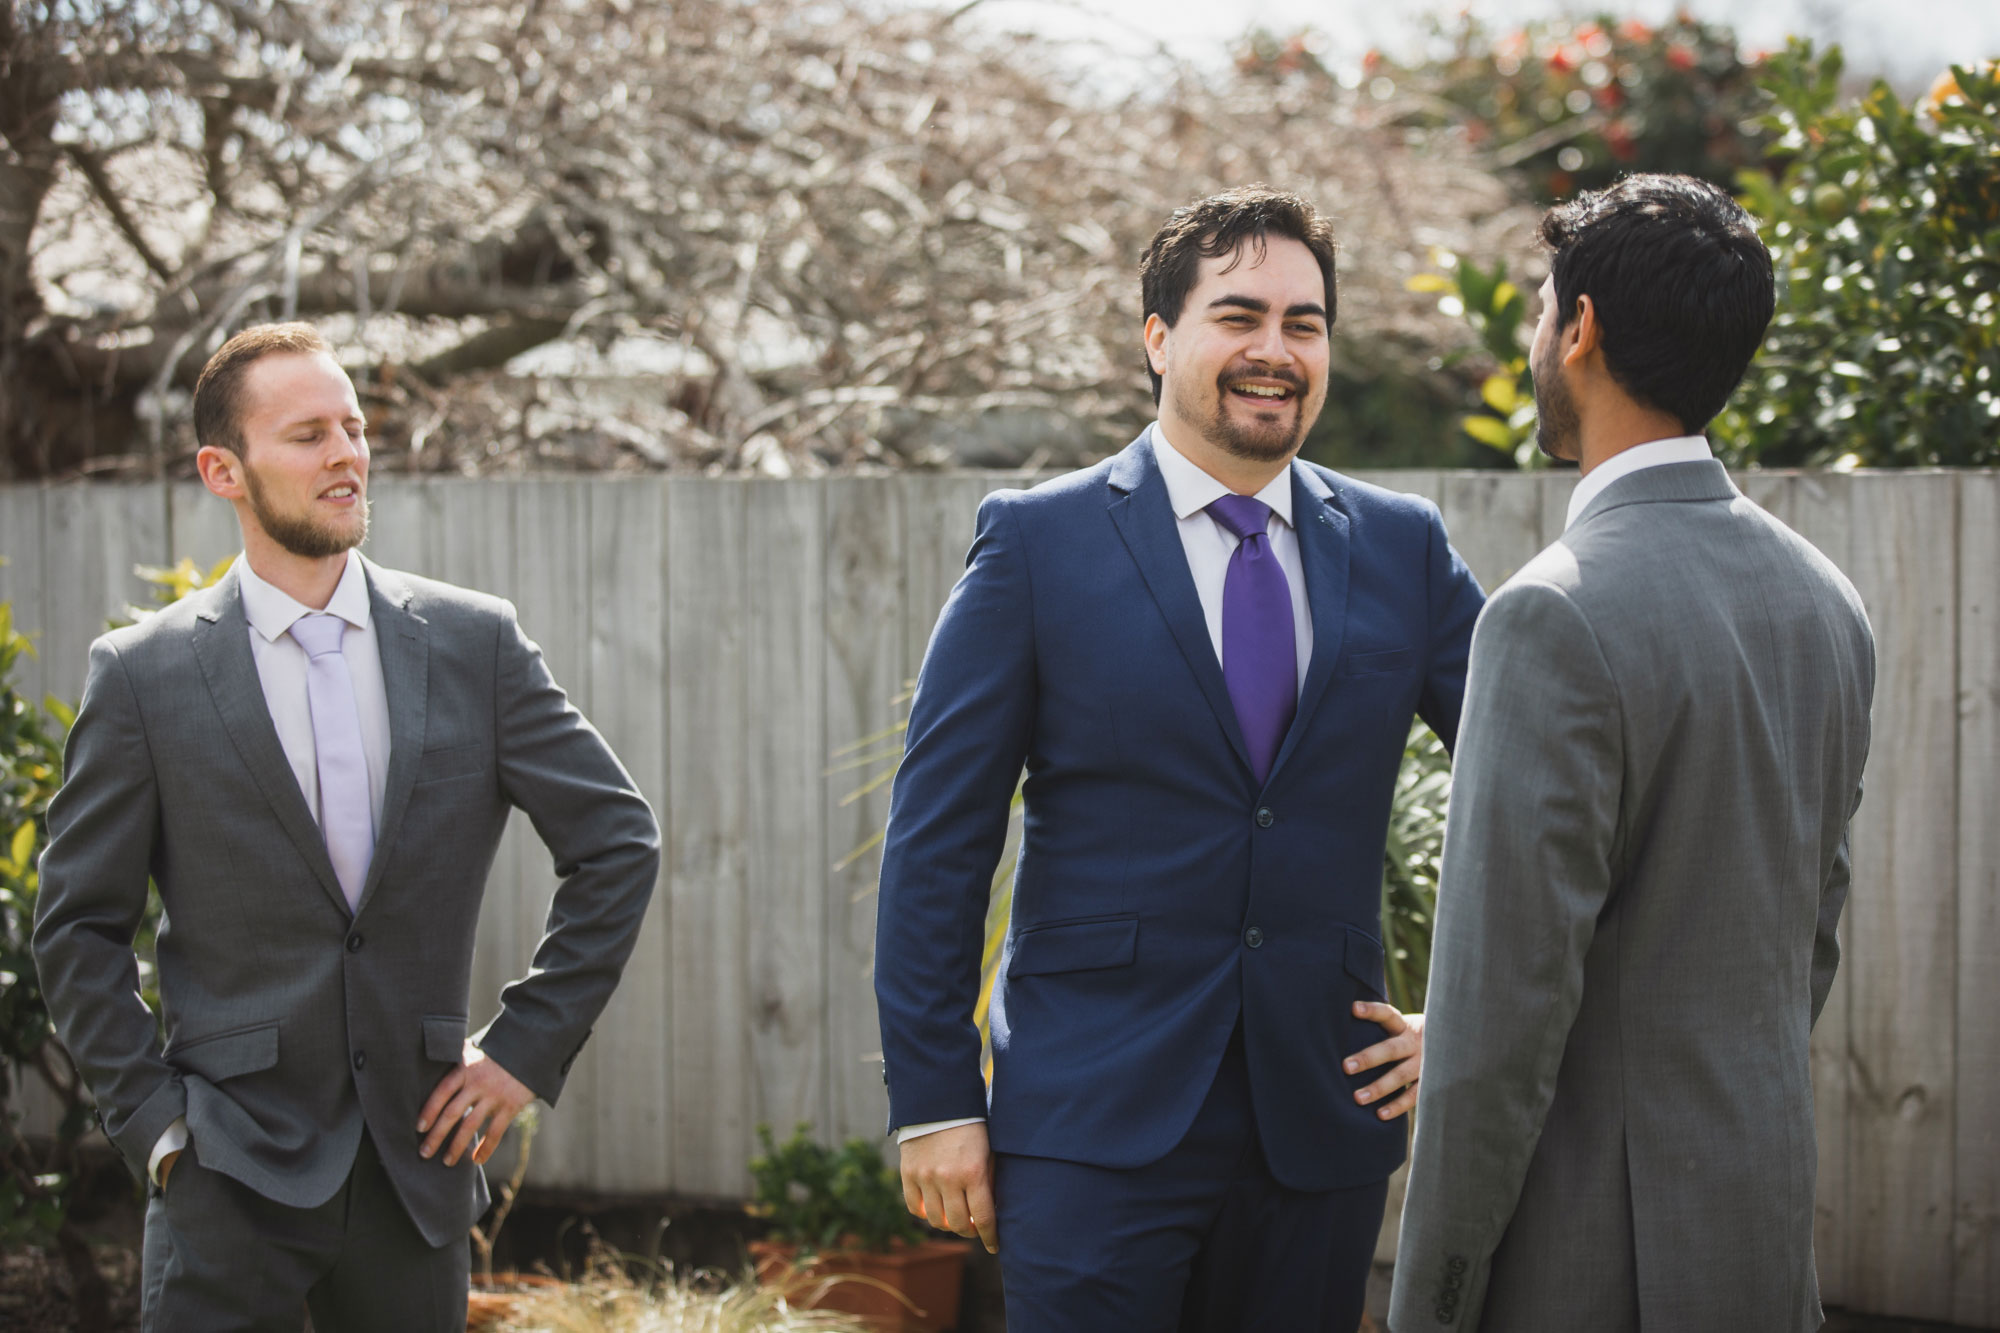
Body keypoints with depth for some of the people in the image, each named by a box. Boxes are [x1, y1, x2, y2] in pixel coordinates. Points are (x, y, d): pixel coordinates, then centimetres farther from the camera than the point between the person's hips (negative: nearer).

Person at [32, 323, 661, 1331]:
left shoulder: (474, 643, 4)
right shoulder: (144, 674, -1)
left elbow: (618, 841, 8)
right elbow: (78, 924, 3)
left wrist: (529, 1044, 3)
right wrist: (152, 1115, -4)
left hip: (417, 1161, 2)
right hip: (230, 1171, -2)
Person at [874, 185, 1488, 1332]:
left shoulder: (1403, 549, 8)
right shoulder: (1039, 541, 0)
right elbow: (938, 840, -1)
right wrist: (934, 1100, -5)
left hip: (1323, 1120, 3)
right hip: (1097, 1124, -3)